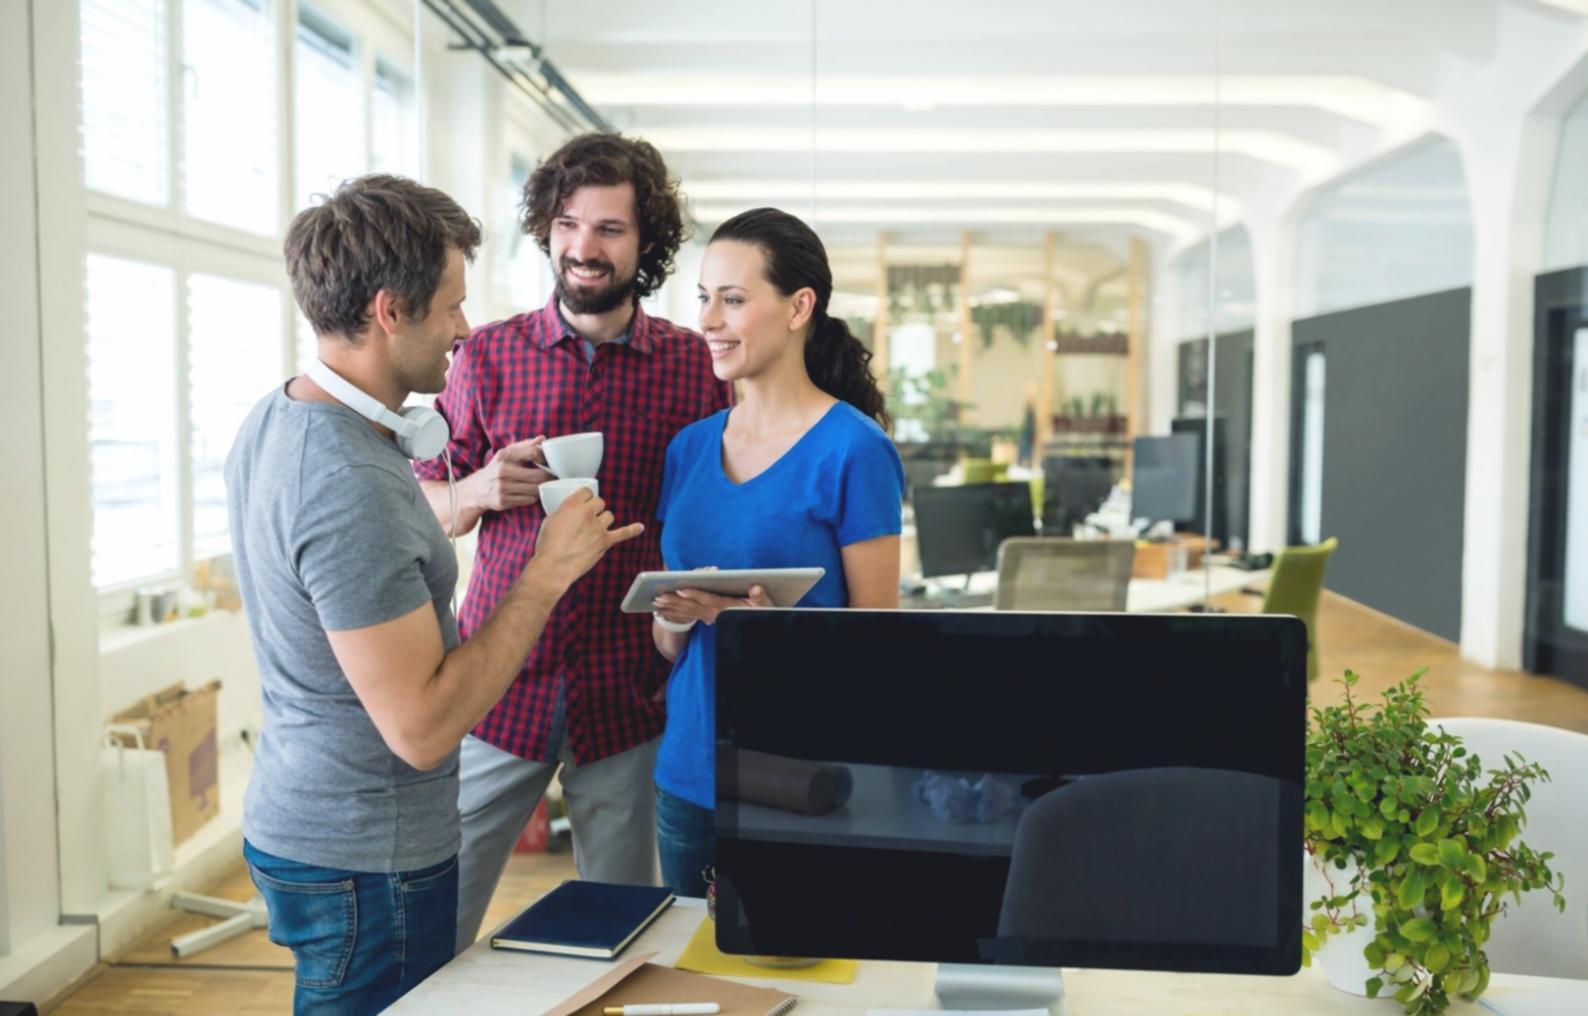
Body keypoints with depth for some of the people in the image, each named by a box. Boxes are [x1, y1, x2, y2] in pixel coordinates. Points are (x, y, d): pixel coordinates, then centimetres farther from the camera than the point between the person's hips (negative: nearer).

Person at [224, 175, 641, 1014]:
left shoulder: (274, 420, 2)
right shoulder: (348, 482, -29)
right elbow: (422, 729, -27)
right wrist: (548, 575, -21)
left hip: (295, 818, 9)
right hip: (365, 860, -9)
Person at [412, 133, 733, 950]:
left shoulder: (694, 366, -1)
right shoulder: (486, 356, 3)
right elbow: (424, 507, 8)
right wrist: (478, 492, -13)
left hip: (628, 698, 0)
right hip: (499, 688, 1)